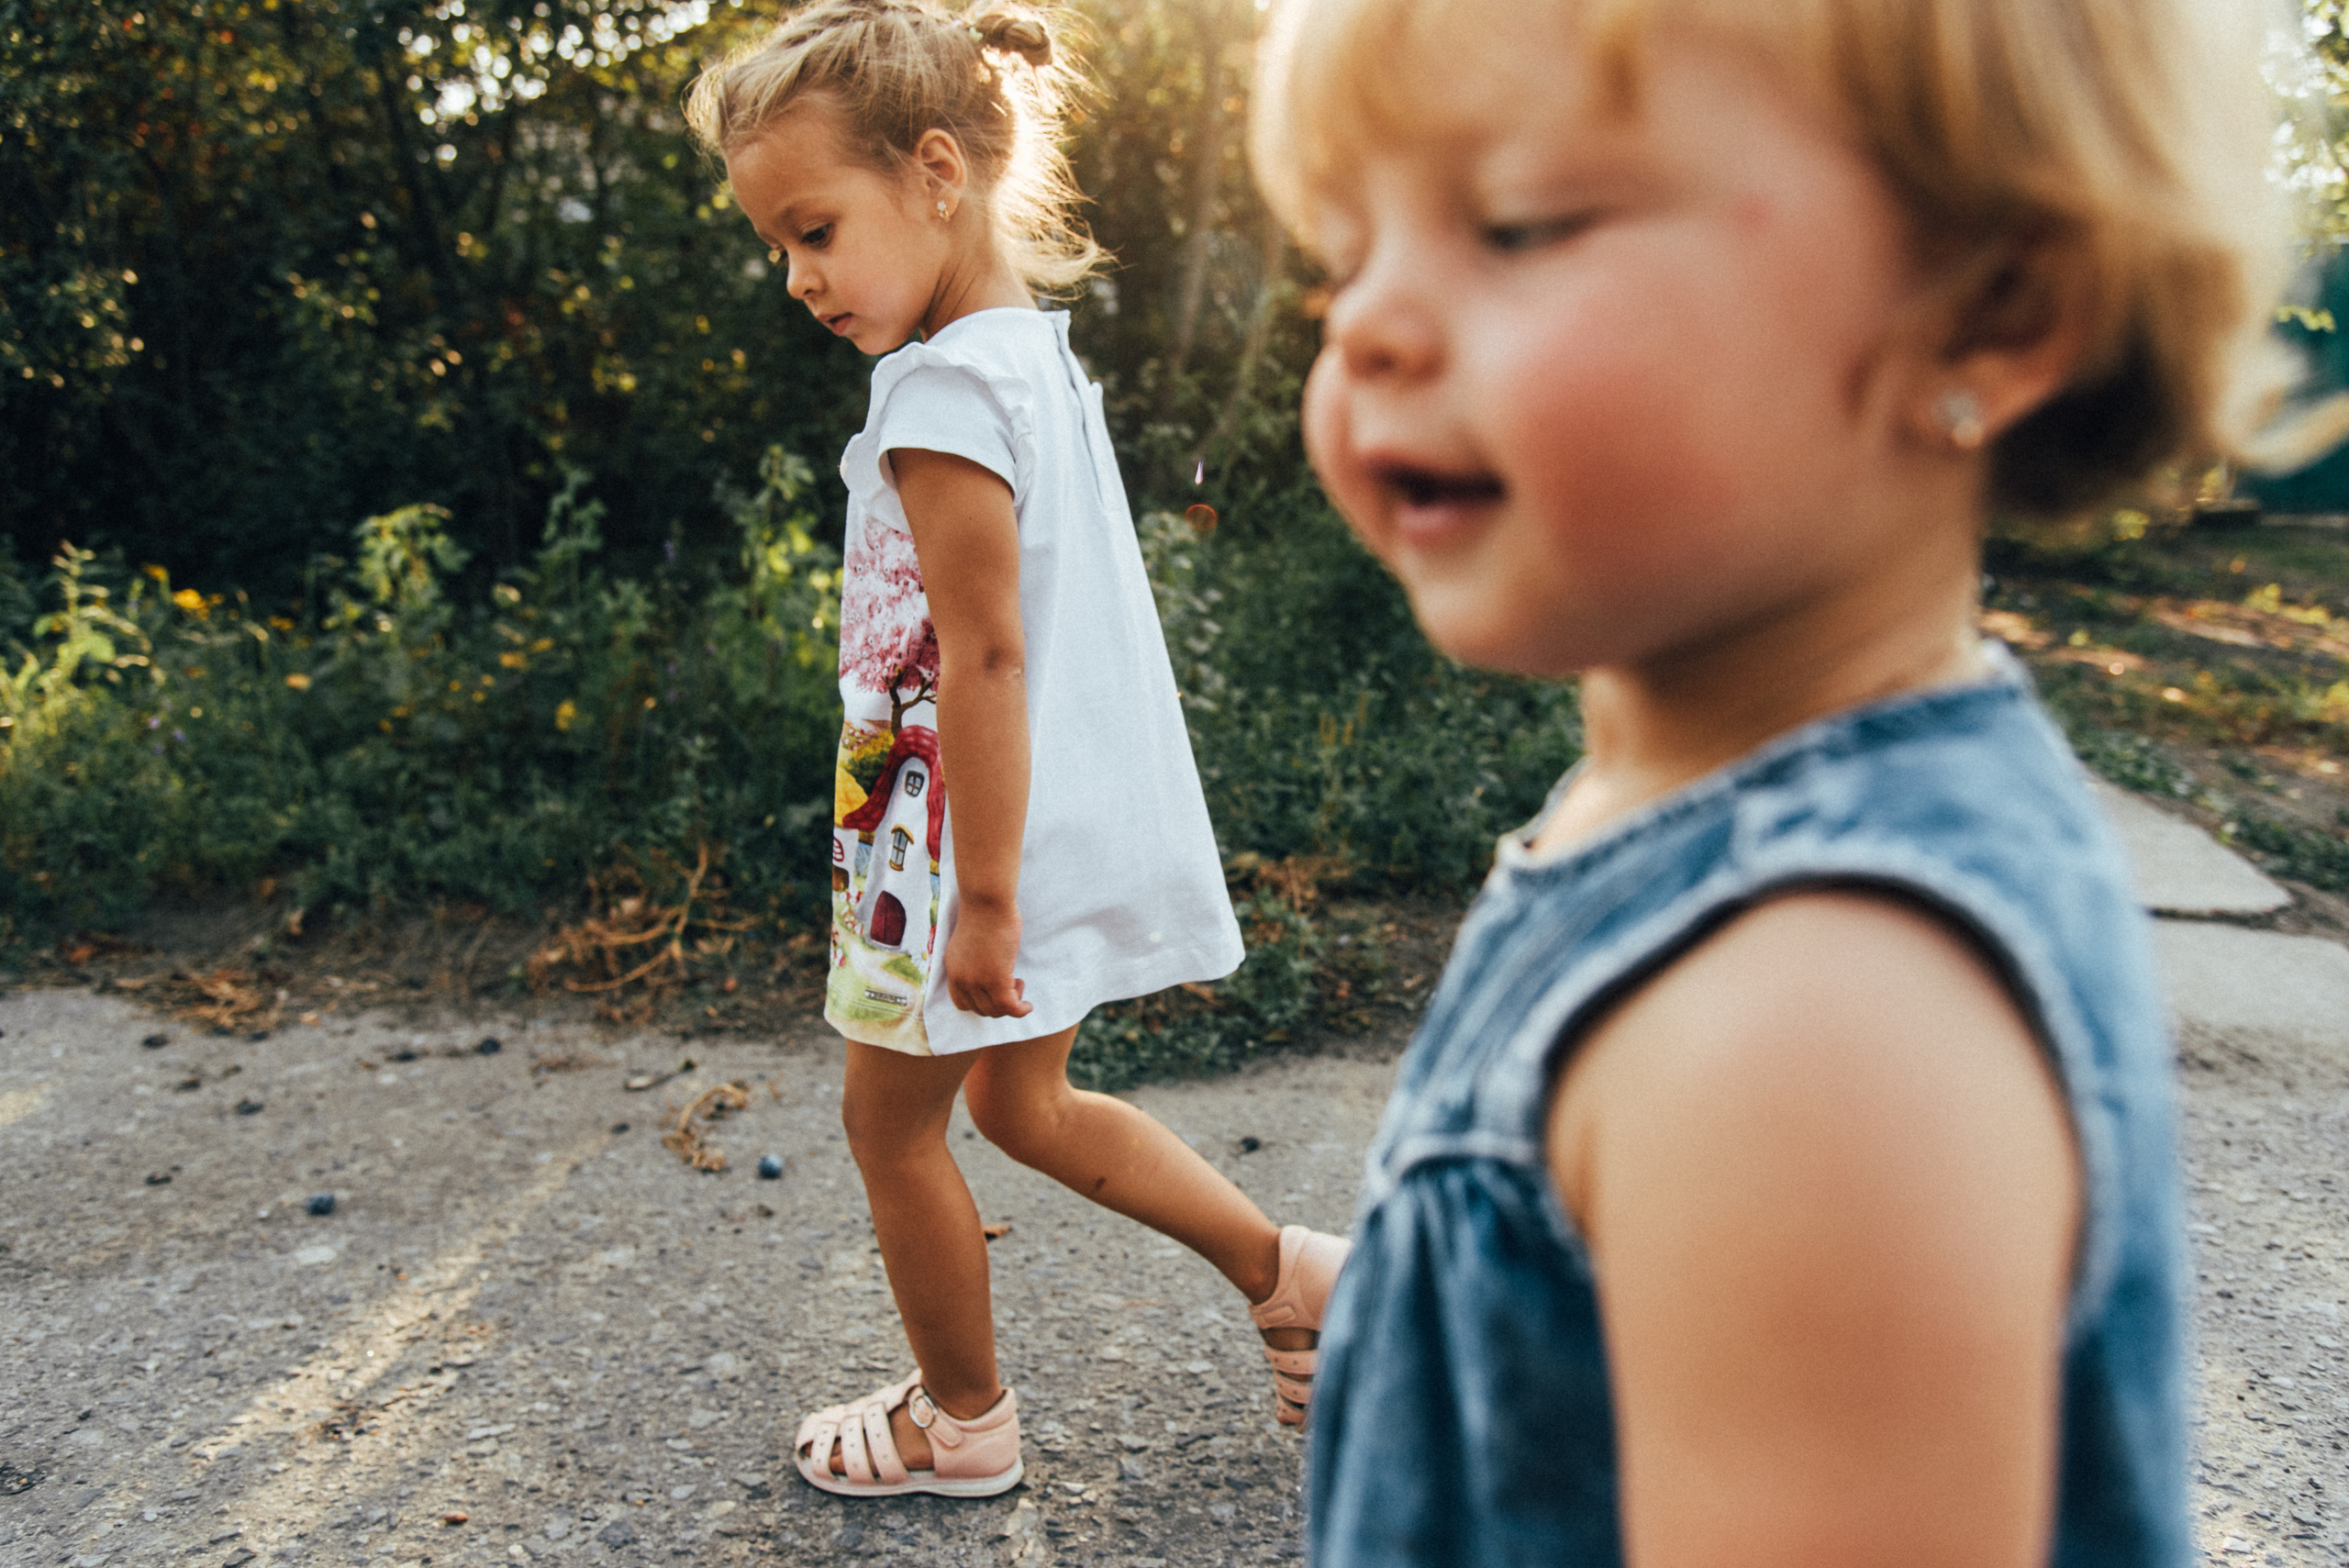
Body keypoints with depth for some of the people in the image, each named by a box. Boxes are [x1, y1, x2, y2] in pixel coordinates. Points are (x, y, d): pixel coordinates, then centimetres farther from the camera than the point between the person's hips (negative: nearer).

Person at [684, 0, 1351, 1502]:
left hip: (968, 831, -9)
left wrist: (981, 898, -21)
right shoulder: (1038, 353, 8)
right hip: (1069, 815, 9)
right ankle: (1290, 1267, 28)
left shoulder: (942, 393, -21)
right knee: (1020, 1105, 24)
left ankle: (964, 1421, 33)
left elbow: (982, 660, -24)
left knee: (891, 1119, 13)